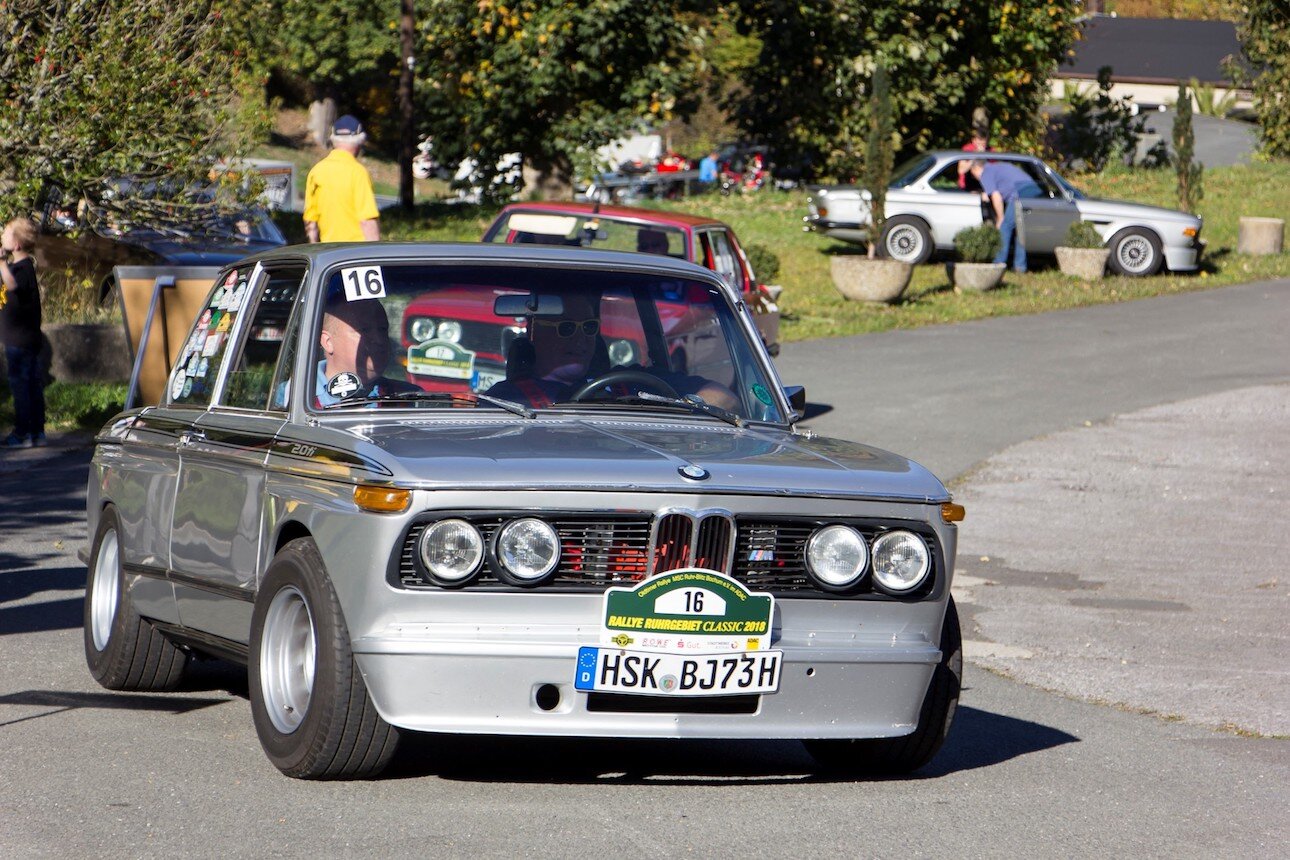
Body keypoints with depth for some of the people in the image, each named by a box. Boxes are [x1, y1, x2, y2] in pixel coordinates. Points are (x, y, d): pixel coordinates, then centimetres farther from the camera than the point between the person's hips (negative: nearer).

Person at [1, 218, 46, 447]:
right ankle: (37, 432, 17)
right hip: (22, 338, 10)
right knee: (32, 384, 12)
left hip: (20, 340, -10)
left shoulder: (24, 267, -18)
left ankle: (22, 434, -4)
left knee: (19, 384, -6)